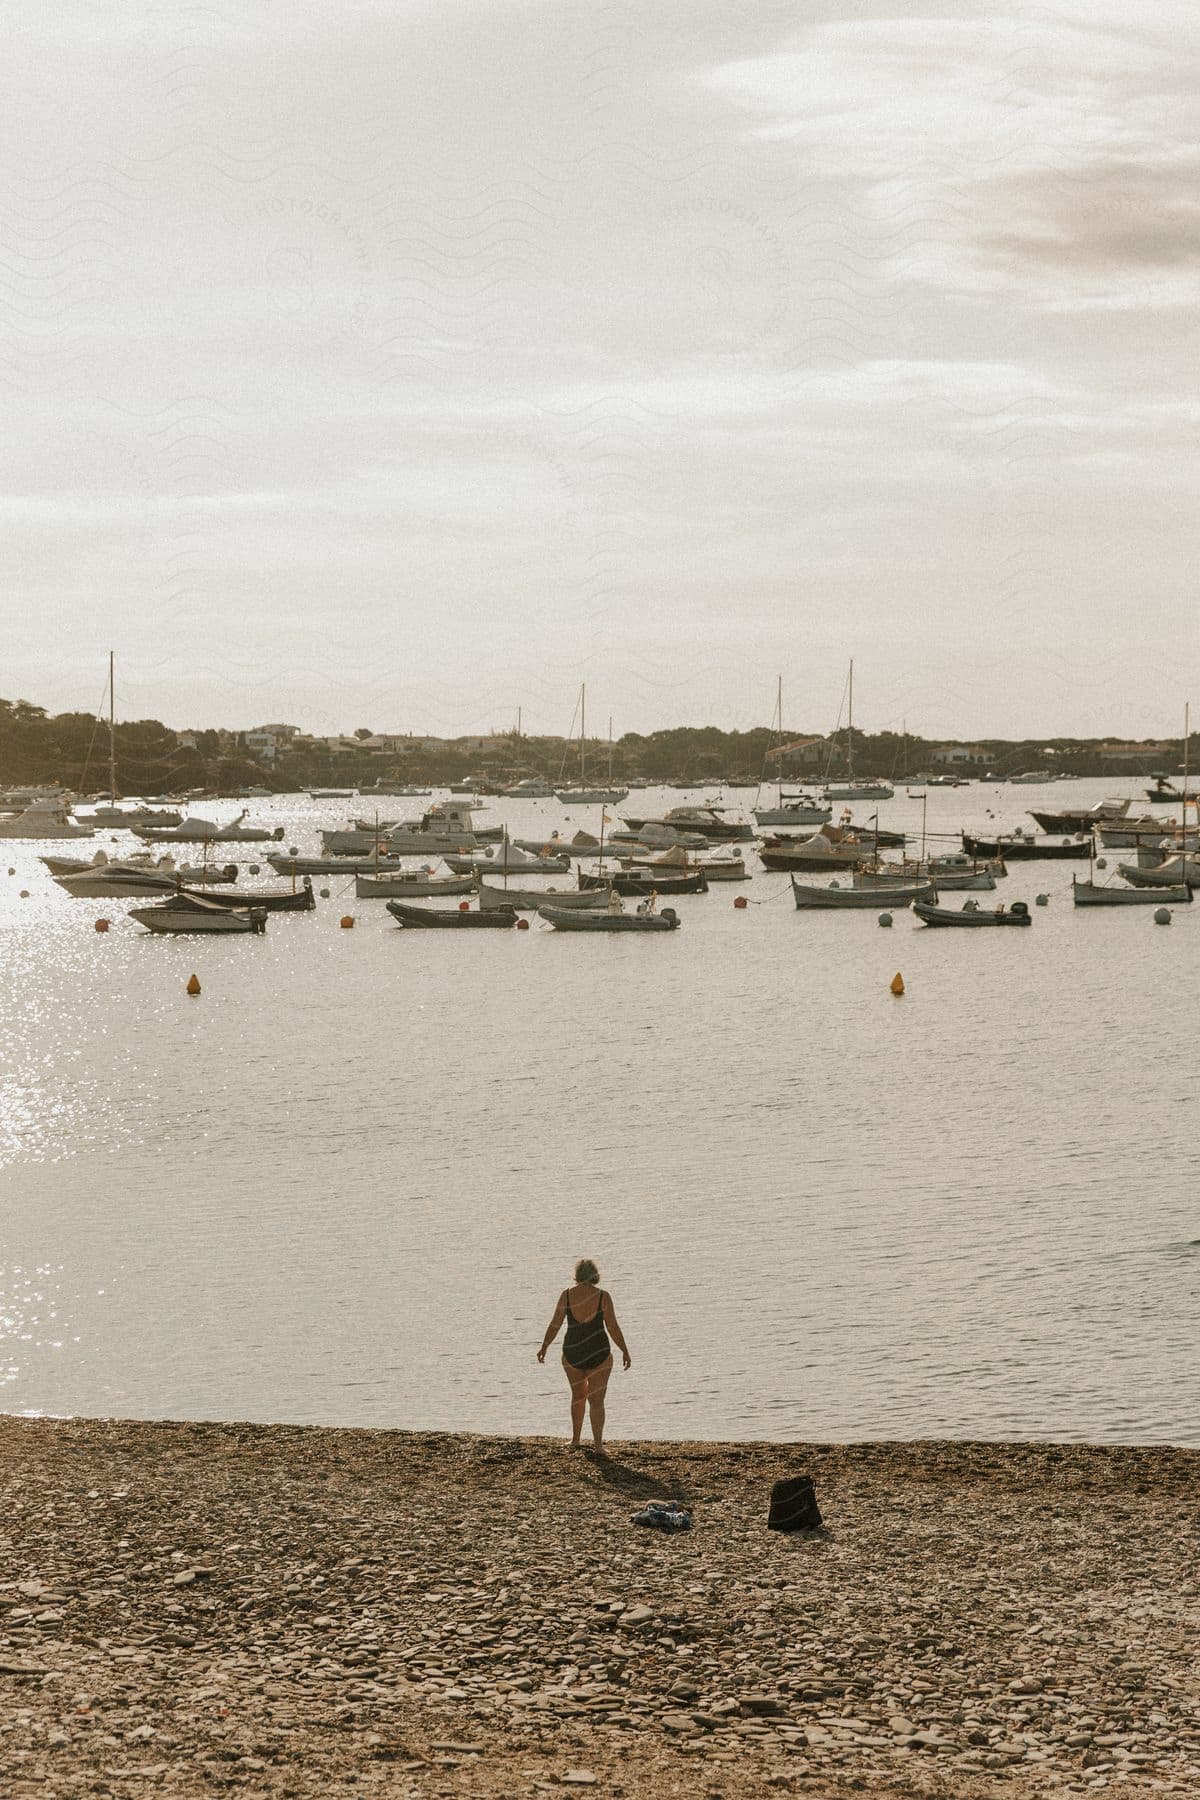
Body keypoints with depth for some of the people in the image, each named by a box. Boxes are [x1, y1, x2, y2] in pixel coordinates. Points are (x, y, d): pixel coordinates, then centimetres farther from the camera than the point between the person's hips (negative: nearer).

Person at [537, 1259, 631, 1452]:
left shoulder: (567, 1295, -5)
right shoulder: (603, 1296, -9)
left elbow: (554, 1324, -1)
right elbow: (613, 1328, -9)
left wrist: (544, 1348, 13)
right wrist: (625, 1352, 1)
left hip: (572, 1353, 2)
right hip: (598, 1353, -2)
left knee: (578, 1394, 23)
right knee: (596, 1401, 5)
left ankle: (576, 1439, 28)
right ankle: (598, 1445, -3)